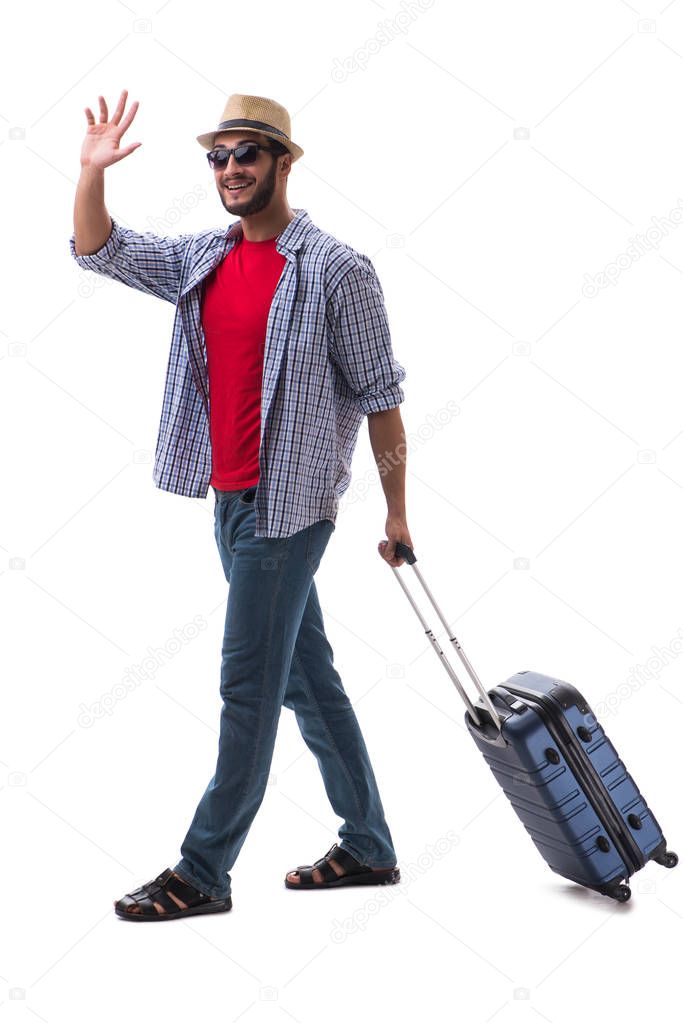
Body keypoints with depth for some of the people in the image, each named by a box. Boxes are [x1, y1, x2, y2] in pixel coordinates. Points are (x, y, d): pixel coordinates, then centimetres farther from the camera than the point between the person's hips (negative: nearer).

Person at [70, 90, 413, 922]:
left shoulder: (337, 271, -8)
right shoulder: (201, 259, 10)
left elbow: (378, 395, -7)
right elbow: (98, 251, 12)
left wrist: (396, 509, -6)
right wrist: (93, 170, -4)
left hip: (290, 503, -7)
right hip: (229, 498, 7)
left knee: (247, 684, -3)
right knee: (306, 675, 14)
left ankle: (204, 872, 7)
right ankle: (369, 847, 26)